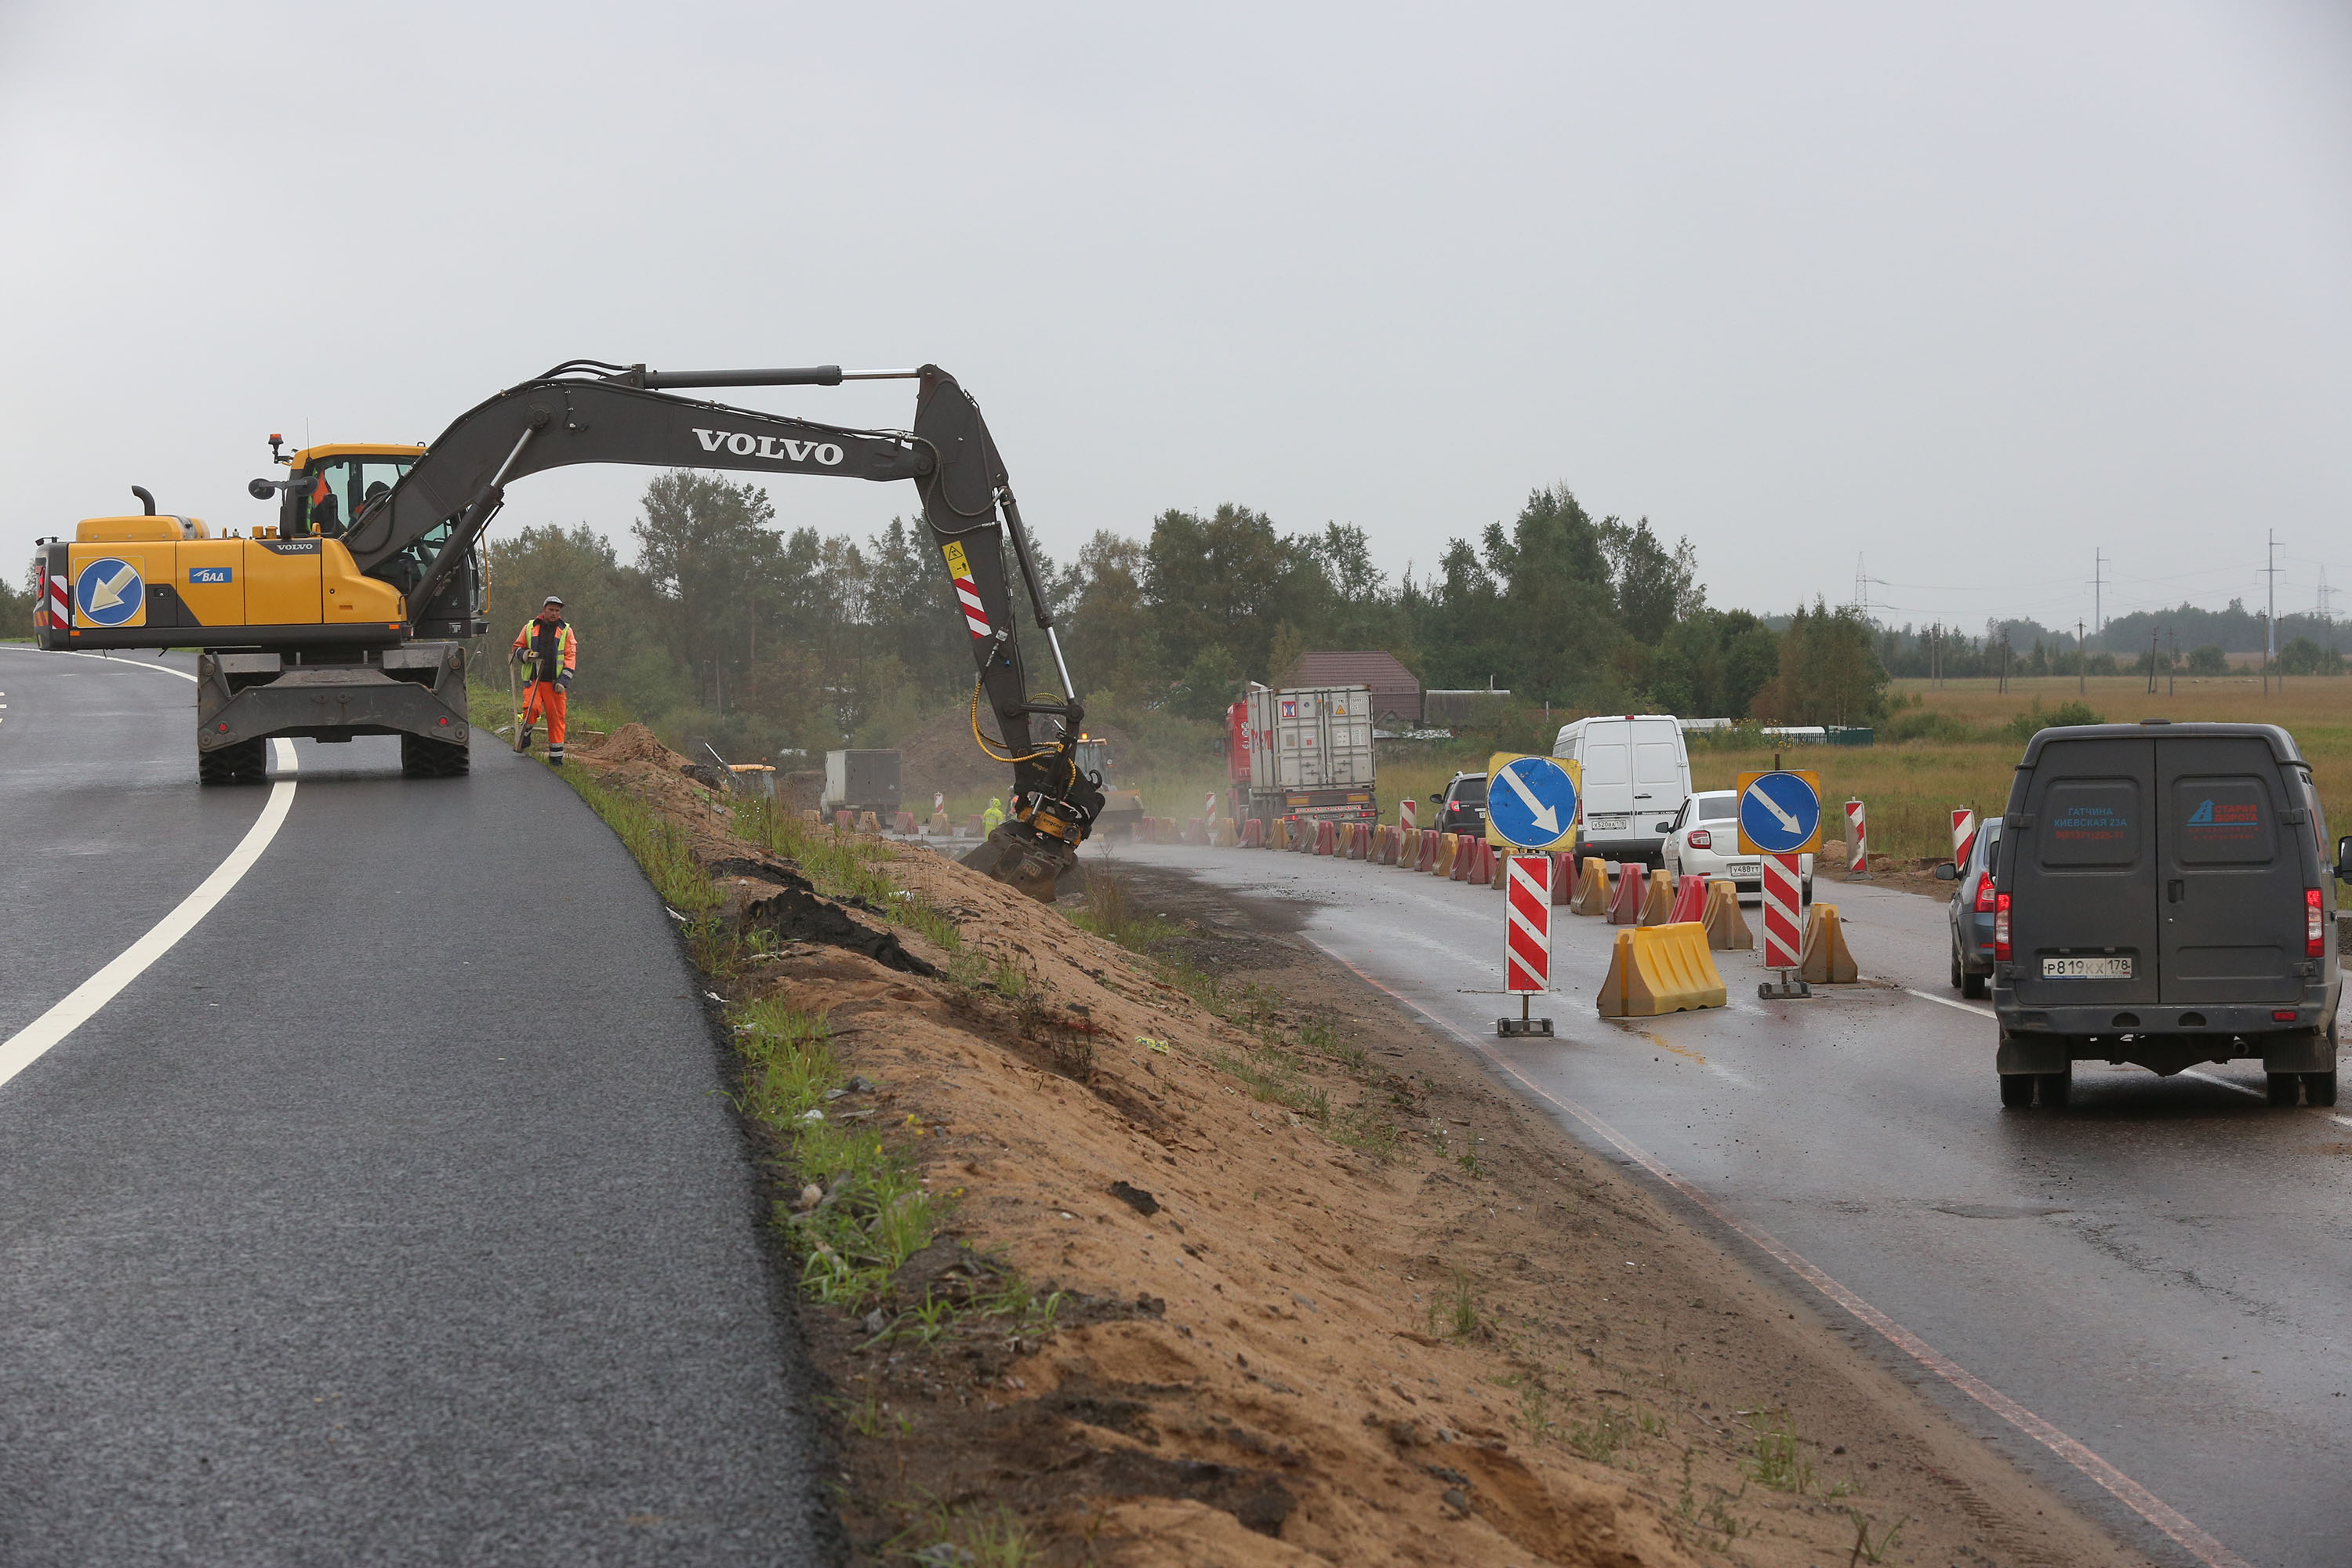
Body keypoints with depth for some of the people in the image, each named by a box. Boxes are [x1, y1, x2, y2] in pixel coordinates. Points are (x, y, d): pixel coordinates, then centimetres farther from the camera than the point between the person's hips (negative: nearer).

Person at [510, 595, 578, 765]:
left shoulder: (566, 631, 9)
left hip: (554, 683, 0)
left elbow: (570, 657, 3)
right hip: (533, 680, 0)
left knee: (556, 718, -1)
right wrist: (524, 654, -6)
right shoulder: (530, 628, 10)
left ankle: (556, 757, 8)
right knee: (532, 707, -24)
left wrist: (564, 681, -8)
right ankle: (523, 737, 5)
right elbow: (517, 648, 19)